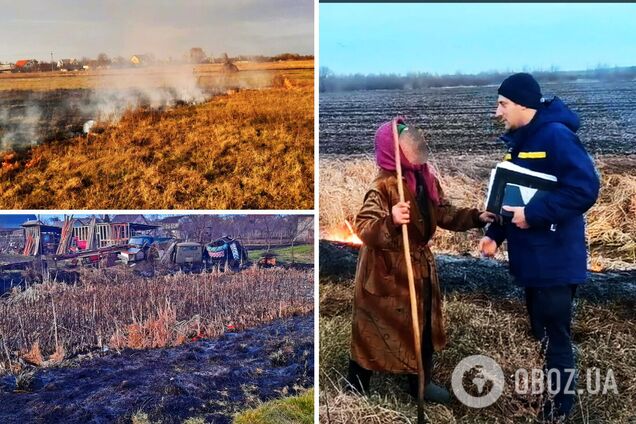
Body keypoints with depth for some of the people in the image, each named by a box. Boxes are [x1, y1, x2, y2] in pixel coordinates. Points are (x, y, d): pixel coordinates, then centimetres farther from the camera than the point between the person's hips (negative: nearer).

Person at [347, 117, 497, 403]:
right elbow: (363, 227, -30)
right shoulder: (383, 186, -23)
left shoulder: (427, 180, 3)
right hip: (387, 271, -8)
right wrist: (391, 222, -47)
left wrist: (475, 217, 5)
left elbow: (444, 214, 15)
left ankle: (420, 382, 36)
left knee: (424, 324, 18)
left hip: (420, 265, 8)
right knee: (374, 326, 6)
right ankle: (357, 379, 28)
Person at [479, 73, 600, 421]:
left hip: (554, 259, -9)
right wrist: (495, 233, 6)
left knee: (555, 337, 3)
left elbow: (584, 188, -26)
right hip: (532, 257, 9)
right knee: (541, 333, 21)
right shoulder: (520, 141, 11)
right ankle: (542, 395, 37)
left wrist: (533, 214, -25)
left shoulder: (556, 135, -17)